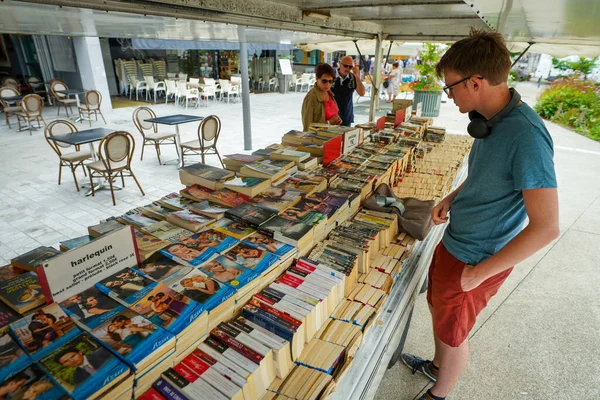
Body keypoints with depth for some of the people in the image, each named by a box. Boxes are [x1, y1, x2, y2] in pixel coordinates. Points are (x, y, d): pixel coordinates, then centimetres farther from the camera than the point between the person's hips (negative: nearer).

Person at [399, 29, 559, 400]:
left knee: (453, 333, 15)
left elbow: (546, 227, -28)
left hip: (475, 260, -8)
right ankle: (437, 366, 55)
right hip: (454, 243, 8)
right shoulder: (491, 119, -2)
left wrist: (478, 273, -21)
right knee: (439, 307, 26)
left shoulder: (526, 136, -29)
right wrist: (452, 198, 3)